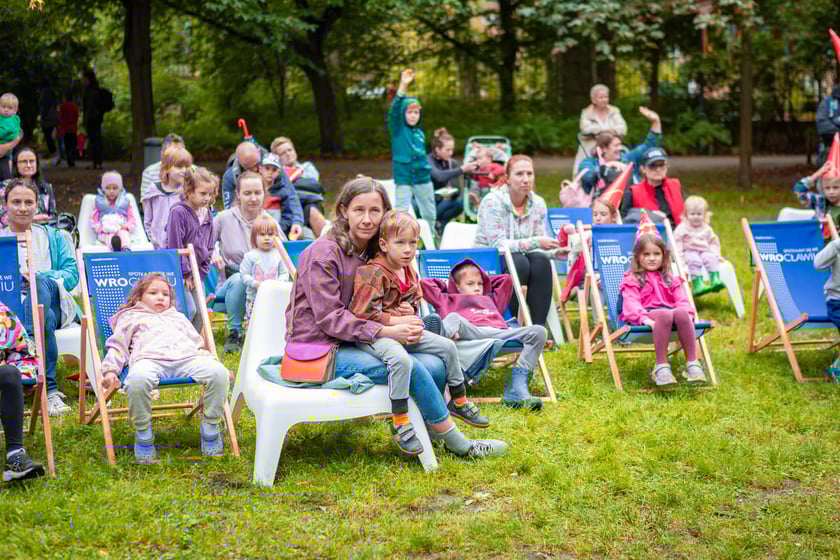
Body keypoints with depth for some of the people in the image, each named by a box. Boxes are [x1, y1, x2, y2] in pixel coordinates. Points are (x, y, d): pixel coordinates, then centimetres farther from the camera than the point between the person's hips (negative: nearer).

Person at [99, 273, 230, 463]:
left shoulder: (179, 317, 43)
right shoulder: (130, 317, 33)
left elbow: (198, 345, 39)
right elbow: (117, 347, 22)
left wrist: (207, 356, 17)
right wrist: (110, 370, 2)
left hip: (187, 358, 3)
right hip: (149, 359, -3)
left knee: (218, 372, -29)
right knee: (138, 379, -43)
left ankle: (210, 429, -14)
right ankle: (143, 434, -21)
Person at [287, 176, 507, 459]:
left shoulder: (372, 254, 12)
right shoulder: (322, 254, -13)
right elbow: (329, 318, -19)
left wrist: (402, 316, -4)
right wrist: (386, 332, -26)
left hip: (351, 344, 8)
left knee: (435, 366, -12)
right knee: (412, 368, -22)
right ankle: (459, 445, -8)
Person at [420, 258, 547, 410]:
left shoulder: (491, 300, 46)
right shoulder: (449, 300, 34)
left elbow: (506, 279, 57)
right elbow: (424, 283, 32)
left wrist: (484, 280, 55)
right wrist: (443, 285, 46)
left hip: (499, 332, 4)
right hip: (471, 332, -4)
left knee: (538, 331, -20)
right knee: (453, 318, -36)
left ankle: (516, 391, -32)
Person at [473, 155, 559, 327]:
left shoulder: (538, 204, 1)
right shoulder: (493, 202, -16)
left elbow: (537, 248, 3)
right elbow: (497, 244, -22)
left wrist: (555, 252, -20)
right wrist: (535, 242, -29)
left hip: (516, 260, 5)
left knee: (541, 261, -27)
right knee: (520, 262, -33)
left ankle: (538, 327, -27)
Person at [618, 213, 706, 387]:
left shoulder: (670, 279, 29)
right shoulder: (632, 280, 14)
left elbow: (681, 299, 15)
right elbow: (631, 302, -3)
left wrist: (688, 313, -9)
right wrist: (643, 317, -24)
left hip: (671, 311, 4)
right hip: (648, 314, -4)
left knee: (681, 313, -35)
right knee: (665, 314, -40)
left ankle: (692, 363, -36)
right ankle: (661, 366, -41)